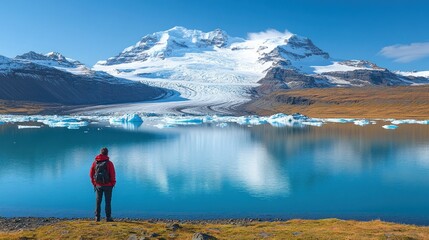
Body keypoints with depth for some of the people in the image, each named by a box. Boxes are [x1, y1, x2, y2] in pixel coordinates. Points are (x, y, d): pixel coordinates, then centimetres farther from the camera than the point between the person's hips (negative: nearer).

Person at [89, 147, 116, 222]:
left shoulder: (95, 162, 3)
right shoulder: (109, 163, -10)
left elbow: (91, 174, 7)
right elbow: (112, 174, -10)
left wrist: (94, 183, 15)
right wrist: (113, 183, 4)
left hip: (98, 185, 4)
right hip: (107, 185, -3)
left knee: (98, 202, 12)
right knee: (107, 201, 2)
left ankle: (97, 217, 14)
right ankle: (108, 217, 2)